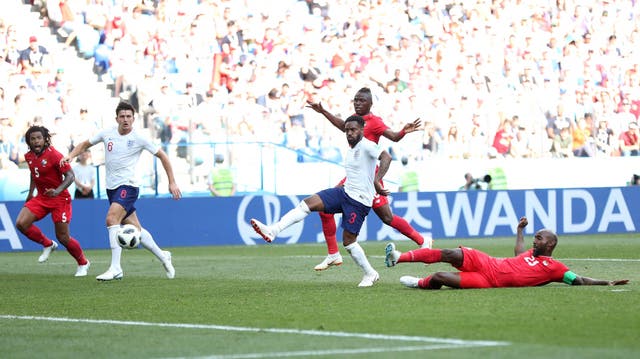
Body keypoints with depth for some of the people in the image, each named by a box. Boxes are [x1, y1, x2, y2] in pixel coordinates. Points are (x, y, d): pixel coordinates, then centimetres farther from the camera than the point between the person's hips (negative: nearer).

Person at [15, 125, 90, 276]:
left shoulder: (54, 155, -18)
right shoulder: (29, 156, 2)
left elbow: (70, 176, -20)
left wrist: (58, 191, -34)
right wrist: (31, 193, 23)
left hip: (59, 199, -6)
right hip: (41, 197, 6)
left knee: (63, 238, -4)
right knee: (21, 223, -14)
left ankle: (83, 264, 22)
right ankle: (48, 244, 11)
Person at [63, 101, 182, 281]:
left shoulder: (139, 139, -7)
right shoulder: (106, 133, 3)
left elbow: (162, 156, 2)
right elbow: (85, 144, 17)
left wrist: (172, 182, 1)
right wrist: (70, 156, -2)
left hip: (128, 186, -5)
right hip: (112, 188, 5)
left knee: (111, 219, -26)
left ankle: (115, 268, -27)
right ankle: (162, 256, 29)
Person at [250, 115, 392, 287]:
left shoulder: (366, 146, -14)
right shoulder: (351, 150, 15)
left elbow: (386, 157, -31)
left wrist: (377, 182, -40)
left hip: (359, 201, -8)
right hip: (345, 192, 9)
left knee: (348, 241, -6)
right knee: (309, 202, -9)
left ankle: (370, 274, 14)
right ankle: (273, 230, -19)